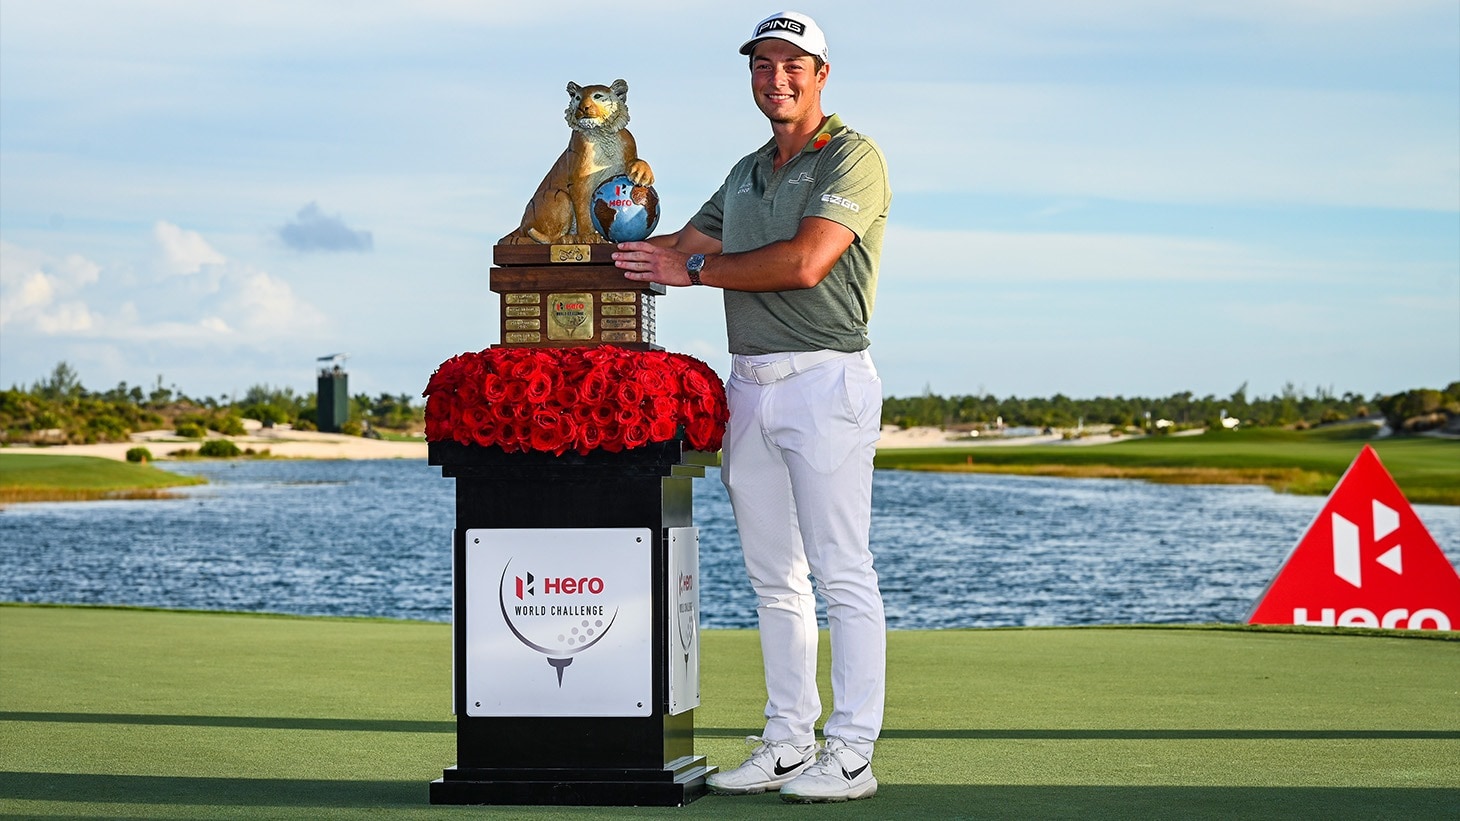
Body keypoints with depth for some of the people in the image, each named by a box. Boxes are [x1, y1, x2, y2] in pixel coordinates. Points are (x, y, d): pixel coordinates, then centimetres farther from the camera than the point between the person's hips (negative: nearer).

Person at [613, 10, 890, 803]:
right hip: (748, 383, 8)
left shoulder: (852, 157, -6)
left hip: (824, 381, -8)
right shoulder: (747, 173, 20)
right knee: (773, 576, 9)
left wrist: (691, 271, -11)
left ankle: (851, 751, -5)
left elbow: (804, 262, -18)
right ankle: (788, 741, 14)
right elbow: (685, 243, 29)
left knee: (841, 572, -6)